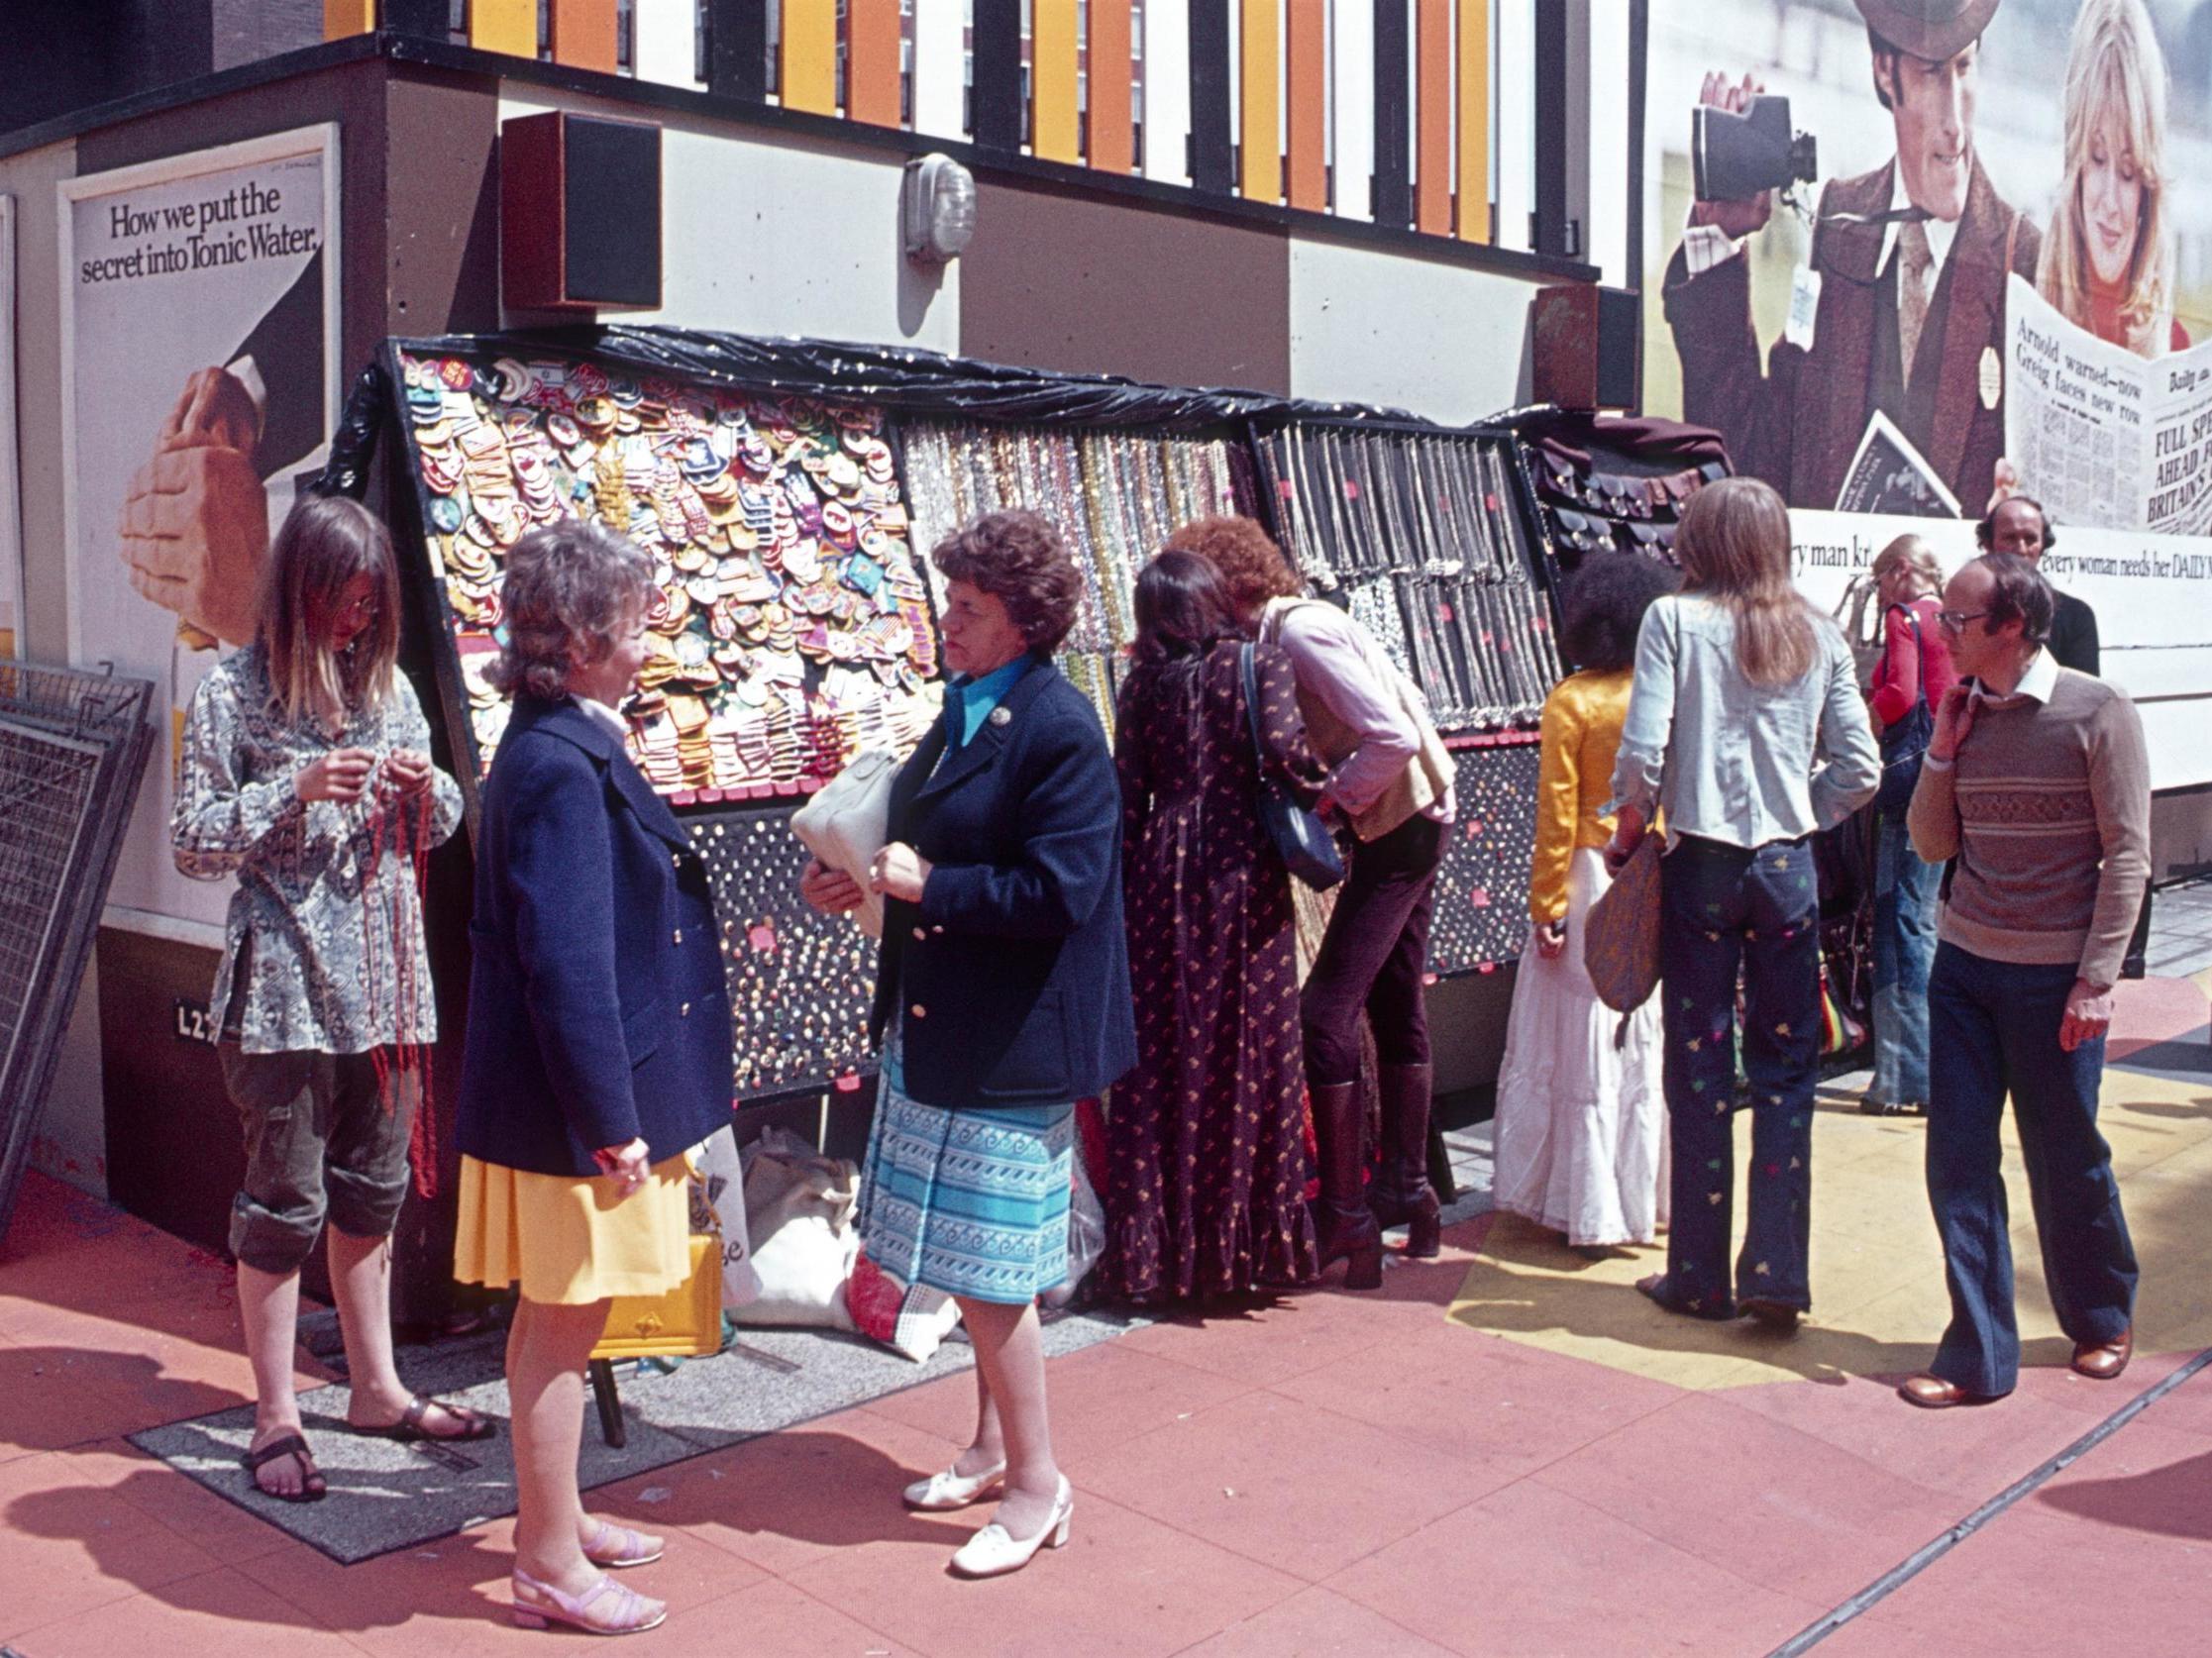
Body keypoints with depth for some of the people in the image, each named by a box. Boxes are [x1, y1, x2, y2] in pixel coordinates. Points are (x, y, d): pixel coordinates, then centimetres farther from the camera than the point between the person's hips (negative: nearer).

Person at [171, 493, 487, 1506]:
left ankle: (376, 1387, 28)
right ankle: (276, 1420, 14)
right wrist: (297, 790, -18)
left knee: (372, 1193, 15)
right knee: (285, 1204, 2)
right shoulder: (235, 693, -5)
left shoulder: (388, 685, 9)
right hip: (286, 987, -5)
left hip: (387, 984, 5)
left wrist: (425, 788, -7)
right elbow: (192, 843, -6)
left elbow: (435, 832, 16)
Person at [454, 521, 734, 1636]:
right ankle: (550, 1567, 17)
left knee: (556, 1316, 20)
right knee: (565, 1321, 3)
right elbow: (565, 963, -25)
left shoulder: (566, 747, 9)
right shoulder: (559, 768, -22)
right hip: (570, 1096, -10)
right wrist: (611, 1122, -22)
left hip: (574, 1086, 10)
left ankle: (552, 1518, 35)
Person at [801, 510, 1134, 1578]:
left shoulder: (1059, 729, -17)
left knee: (988, 1272, -1)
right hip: (936, 1030, 9)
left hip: (1011, 1044, -9)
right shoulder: (965, 712, 10)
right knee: (977, 1267, 19)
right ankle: (995, 1446, 34)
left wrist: (928, 884, -19)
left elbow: (1059, 893, -23)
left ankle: (1035, 1483, 14)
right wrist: (864, 877, 5)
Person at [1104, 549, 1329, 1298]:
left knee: (1164, 1052, 6)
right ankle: (1250, 1244, 10)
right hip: (1242, 865, -1)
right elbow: (1285, 748, -15)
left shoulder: (1144, 681, 5)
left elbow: (1127, 797, 3)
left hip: (1165, 870, 2)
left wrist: (1123, 892, 9)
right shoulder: (1260, 661, 1)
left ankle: (1157, 1250, 11)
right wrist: (1321, 796, 4)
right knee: (1250, 1052, 5)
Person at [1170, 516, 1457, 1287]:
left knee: (1325, 1011, -10)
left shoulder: (1299, 630, -19)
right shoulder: (1292, 625, 9)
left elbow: (1392, 738, -25)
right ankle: (1409, 1193, 29)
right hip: (1413, 821, 10)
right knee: (1394, 1005, 17)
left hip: (1397, 829, -10)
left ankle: (1347, 1222, -5)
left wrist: (1328, 803, -14)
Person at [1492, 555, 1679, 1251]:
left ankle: (1587, 1206, 10)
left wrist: (1546, 906, -7)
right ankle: (1649, 1194, 22)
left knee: (1585, 1045, 4)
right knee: (1653, 1044, 13)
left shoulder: (1572, 702, -9)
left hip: (1591, 880, -3)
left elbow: (1557, 812, -11)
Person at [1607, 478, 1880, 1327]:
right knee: (1785, 1072, 9)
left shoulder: (1674, 619, -5)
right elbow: (1859, 770, 1)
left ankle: (1700, 1277, 15)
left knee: (1700, 1072, 6)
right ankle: (1777, 1277, 10)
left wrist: (1627, 836, 4)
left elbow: (1641, 756, -12)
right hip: (1788, 867, 2)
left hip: (1700, 863, -2)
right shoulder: (1817, 634, 4)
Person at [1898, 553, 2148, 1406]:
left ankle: (2103, 1319, 34)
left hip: (2055, 976, -4)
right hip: (1964, 962, 4)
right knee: (1957, 1158, 1)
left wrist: (2097, 979, -13)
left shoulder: (2098, 712, -9)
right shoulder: (1965, 714, 6)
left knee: (2065, 1158, 8)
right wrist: (1942, 751, -4)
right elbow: (1933, 844, 9)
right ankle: (1979, 1355, 11)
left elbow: (2127, 855, -9)